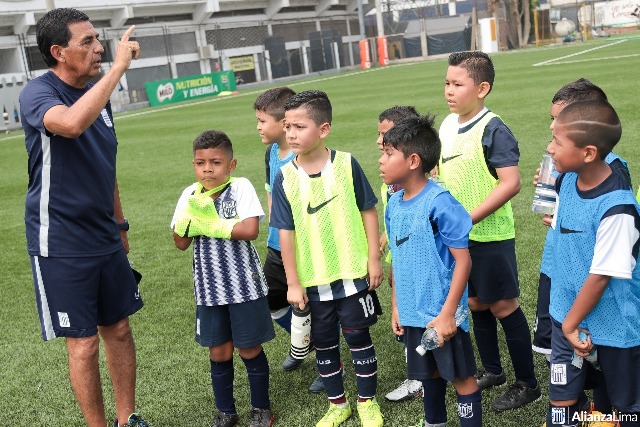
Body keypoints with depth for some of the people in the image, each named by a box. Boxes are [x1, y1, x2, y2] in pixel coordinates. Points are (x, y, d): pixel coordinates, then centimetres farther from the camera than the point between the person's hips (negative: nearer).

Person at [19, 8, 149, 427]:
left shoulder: (99, 95, 8)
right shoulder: (37, 93, -14)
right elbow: (71, 123, -39)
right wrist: (119, 66, -33)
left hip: (105, 239, 7)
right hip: (60, 245, -7)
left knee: (119, 329, 13)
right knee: (84, 343, 1)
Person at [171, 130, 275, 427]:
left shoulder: (241, 187, -10)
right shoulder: (189, 195, 2)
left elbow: (250, 230, -23)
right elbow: (181, 243, -2)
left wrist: (209, 224, -18)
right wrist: (192, 210, -17)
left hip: (244, 284, -4)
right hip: (209, 288, 4)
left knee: (250, 349, 7)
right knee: (219, 352, 12)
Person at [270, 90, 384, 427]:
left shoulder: (346, 164, -9)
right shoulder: (285, 177, -6)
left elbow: (368, 211, -1)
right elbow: (286, 232, -4)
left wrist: (374, 259, -3)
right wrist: (293, 282, -4)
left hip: (353, 273, -2)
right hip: (312, 280, 2)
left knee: (358, 337, 9)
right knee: (324, 343, 14)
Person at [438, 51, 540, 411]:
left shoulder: (493, 130, -17)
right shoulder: (447, 125, 5)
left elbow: (511, 183, -24)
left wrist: (469, 218, -25)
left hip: (490, 236, -7)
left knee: (503, 306, 2)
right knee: (476, 303, 17)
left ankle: (527, 384, 17)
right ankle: (492, 371, 34)